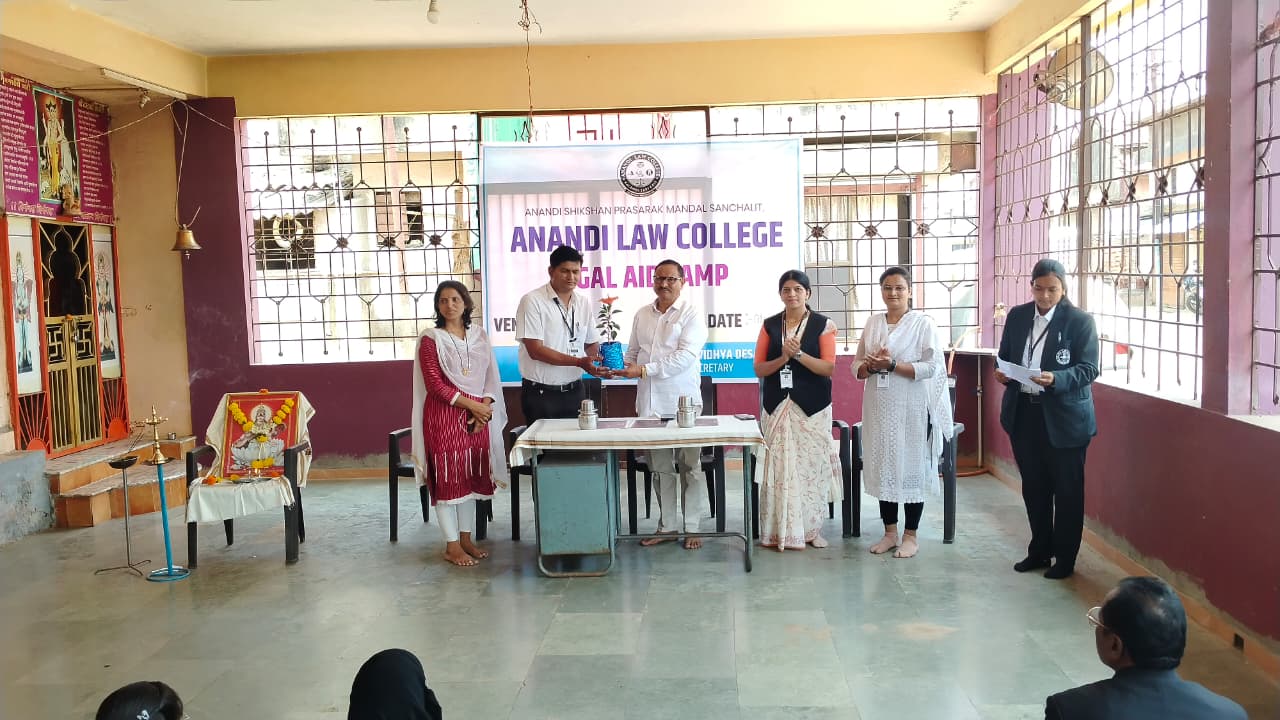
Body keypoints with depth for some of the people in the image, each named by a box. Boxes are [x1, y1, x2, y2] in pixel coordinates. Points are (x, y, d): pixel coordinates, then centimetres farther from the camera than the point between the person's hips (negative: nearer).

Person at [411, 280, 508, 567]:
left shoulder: (479, 335, 10)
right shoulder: (431, 339, -5)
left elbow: (491, 376, 9)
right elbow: (435, 385, -11)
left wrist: (485, 407, -6)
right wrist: (471, 405, -14)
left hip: (477, 415, 5)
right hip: (444, 415, -5)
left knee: (471, 476, 10)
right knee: (446, 477, -1)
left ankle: (466, 539, 22)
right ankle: (452, 546, 7)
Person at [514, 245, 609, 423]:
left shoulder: (583, 303, 9)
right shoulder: (532, 301, -9)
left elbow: (592, 344, 17)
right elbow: (535, 350, -16)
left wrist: (603, 363, -5)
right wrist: (579, 362, -22)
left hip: (575, 392, 5)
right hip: (541, 394, -5)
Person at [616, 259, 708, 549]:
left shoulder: (692, 314, -4)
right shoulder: (642, 315, 13)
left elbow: (685, 356, -15)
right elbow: (633, 351, 19)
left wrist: (645, 370, -19)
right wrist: (627, 367, -5)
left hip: (682, 403, -5)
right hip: (650, 402, 5)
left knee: (689, 467, 2)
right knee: (660, 467, 10)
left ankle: (691, 528, 11)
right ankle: (666, 525, 21)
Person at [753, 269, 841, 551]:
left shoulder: (823, 325, 1)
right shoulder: (769, 325, 9)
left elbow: (829, 368, -6)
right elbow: (758, 369, 4)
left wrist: (799, 354, -18)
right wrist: (784, 357, -12)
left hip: (811, 406, -2)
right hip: (777, 404, 2)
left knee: (810, 465, 1)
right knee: (779, 466, -1)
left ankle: (810, 528, 14)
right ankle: (781, 530, 6)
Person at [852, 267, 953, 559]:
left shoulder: (923, 323, -4)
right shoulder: (873, 323, 10)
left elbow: (932, 367, -12)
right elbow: (857, 366, 12)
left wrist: (892, 364, -20)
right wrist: (870, 366, -11)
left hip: (911, 409, -4)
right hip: (879, 408, 5)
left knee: (911, 468, 2)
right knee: (882, 467, 9)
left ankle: (911, 536, 14)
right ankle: (890, 532, 21)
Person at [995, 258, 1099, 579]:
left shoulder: (1080, 321, -7)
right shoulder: (1017, 316, 6)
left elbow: (1089, 369, -11)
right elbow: (1004, 356, 13)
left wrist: (1056, 379, -29)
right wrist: (1001, 372, -9)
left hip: (1064, 417, -4)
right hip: (1023, 413, 5)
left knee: (1067, 489, 6)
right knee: (1034, 486, 15)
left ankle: (1065, 558, 19)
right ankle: (1039, 550, 30)